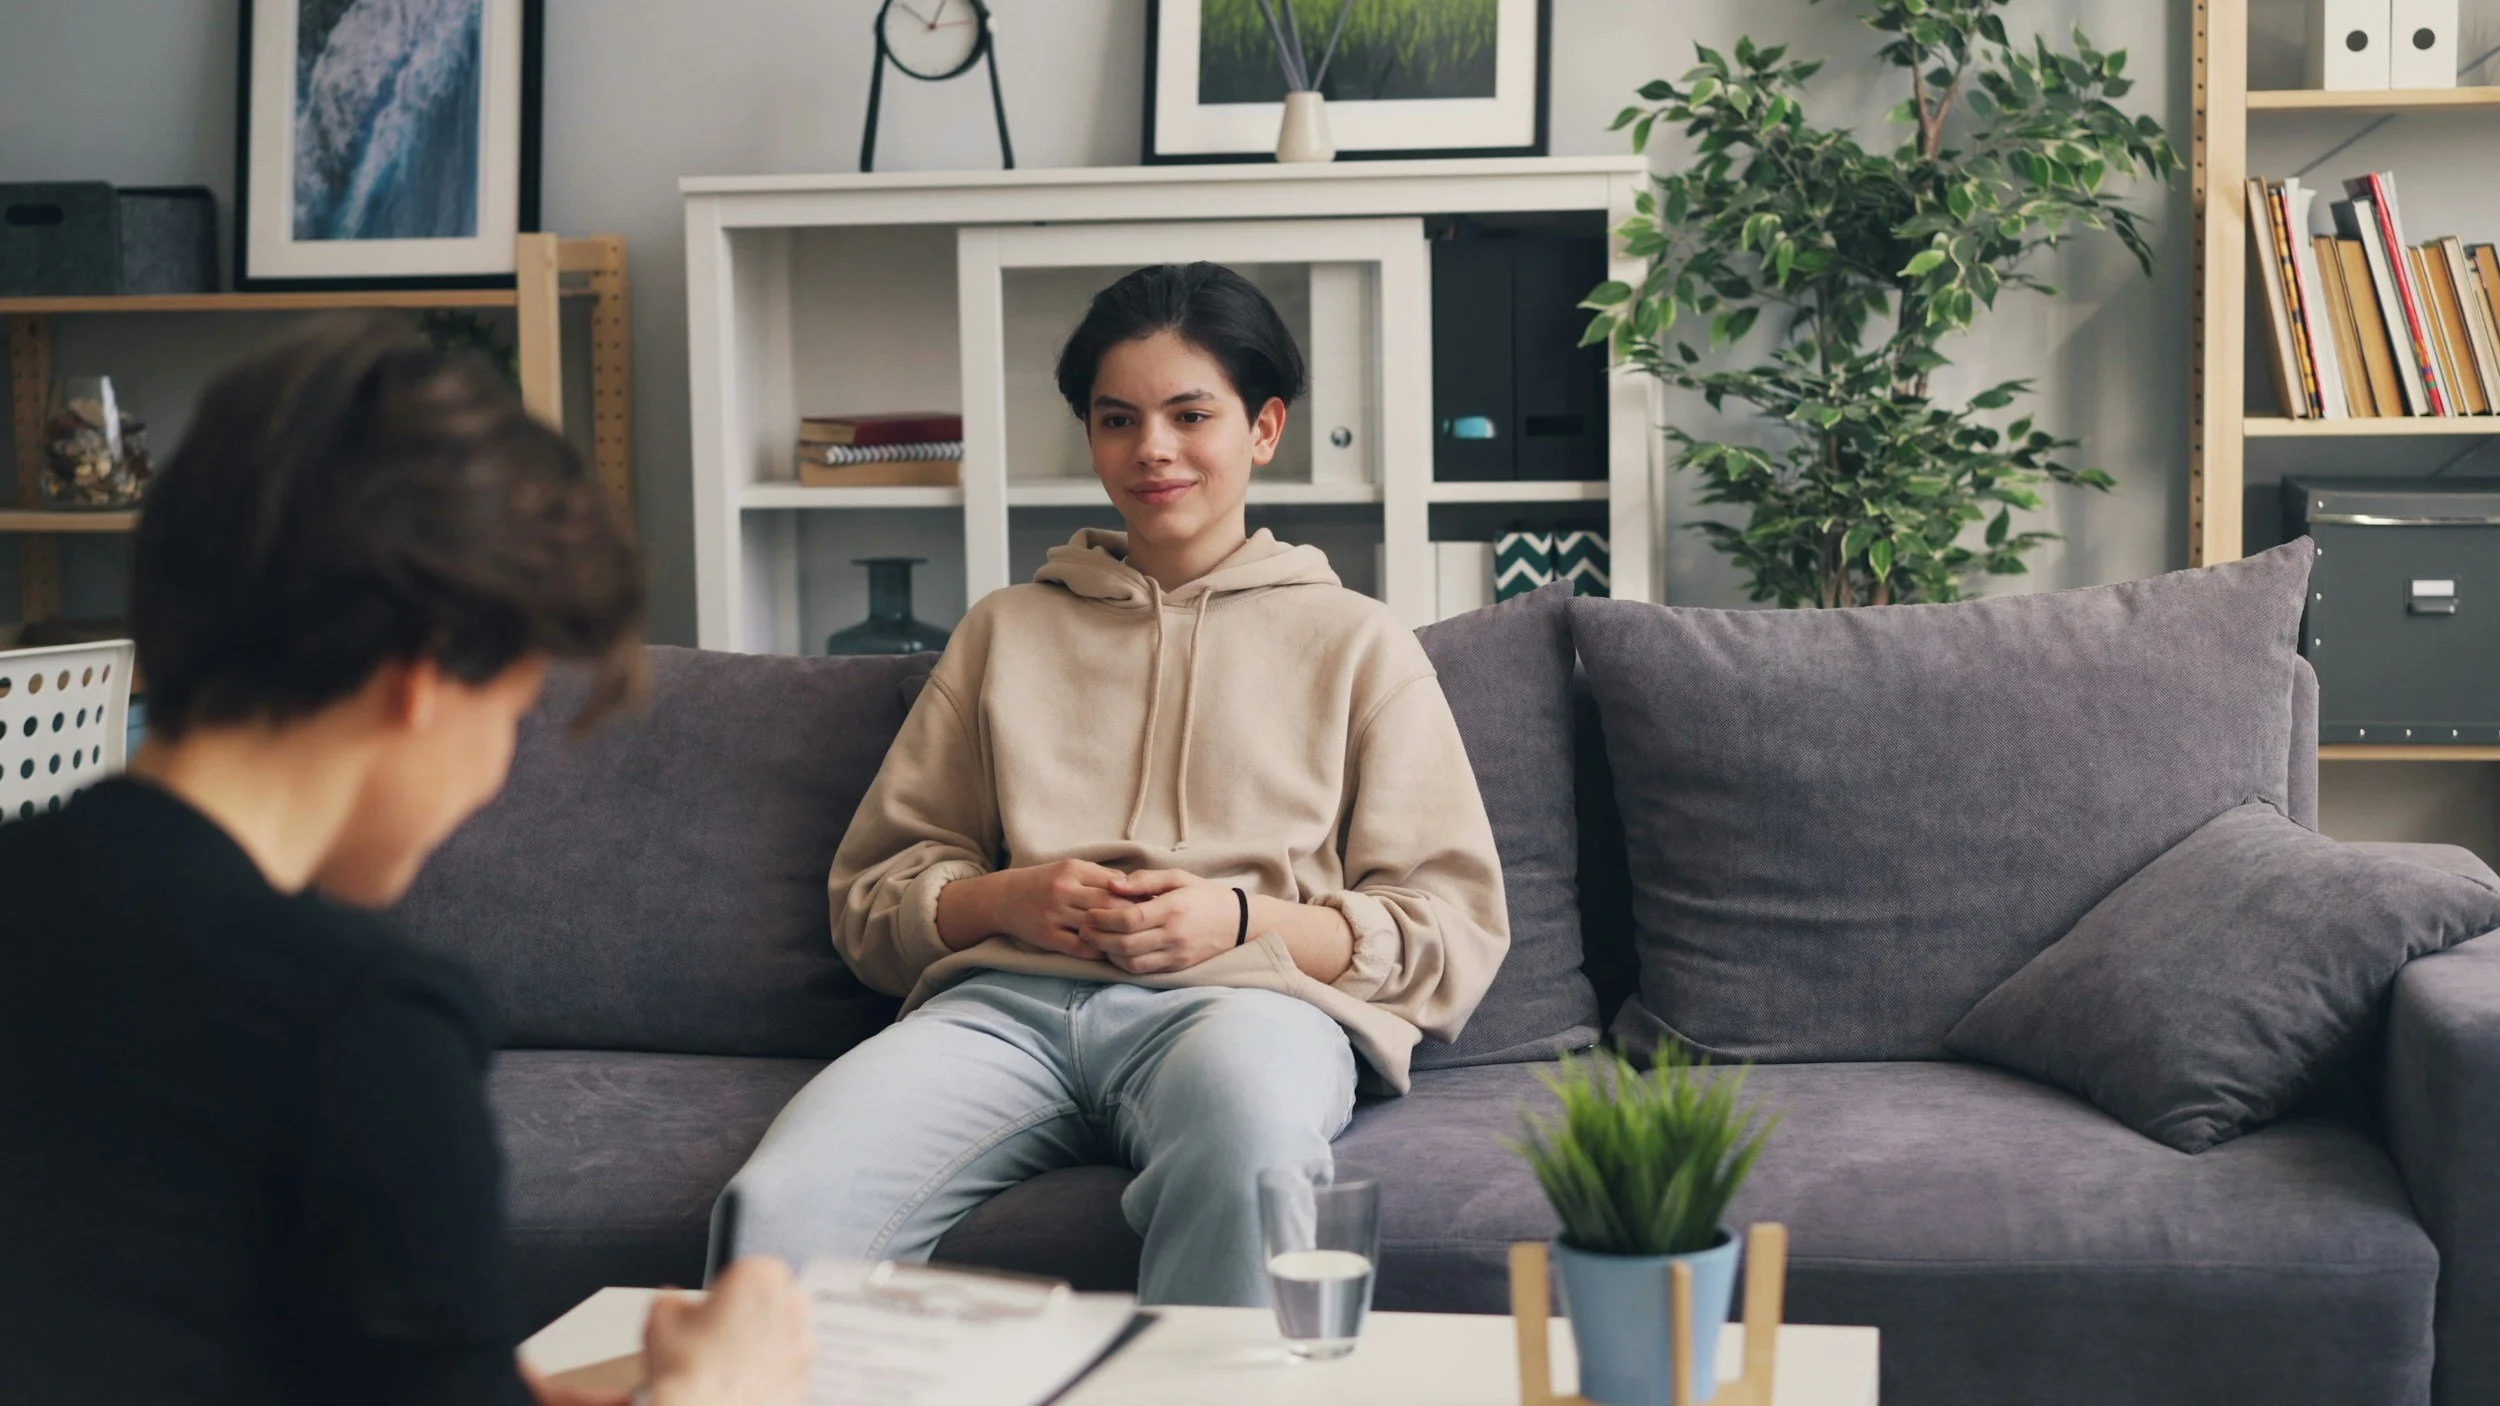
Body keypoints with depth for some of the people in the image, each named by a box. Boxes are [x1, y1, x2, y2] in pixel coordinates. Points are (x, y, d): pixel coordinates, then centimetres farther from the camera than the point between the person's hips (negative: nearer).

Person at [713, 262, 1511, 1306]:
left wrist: (1243, 919, -5)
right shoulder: (1004, 631, 29)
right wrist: (1009, 898, 1)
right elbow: (872, 894, 23)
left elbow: (1454, 929, 12)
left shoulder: (1356, 644, 22)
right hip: (1009, 998, 2)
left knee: (1247, 1127, -42)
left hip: (1249, 993, -1)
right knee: (777, 1210, -32)